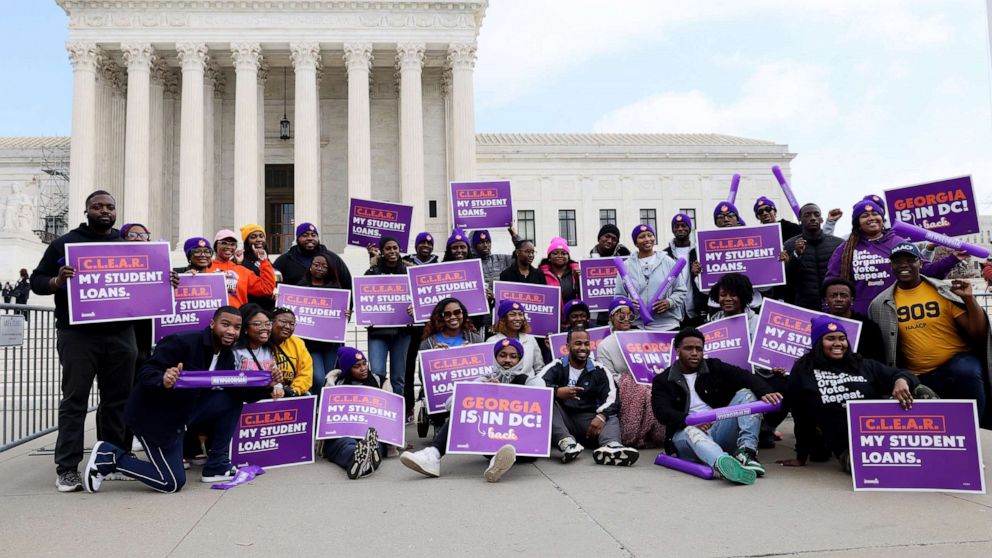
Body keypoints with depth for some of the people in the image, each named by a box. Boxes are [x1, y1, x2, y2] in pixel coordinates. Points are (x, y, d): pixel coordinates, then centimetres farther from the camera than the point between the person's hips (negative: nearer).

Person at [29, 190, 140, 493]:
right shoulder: (66, 243, 5)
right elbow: (37, 280, 5)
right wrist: (57, 281, -17)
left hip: (120, 333, 3)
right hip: (78, 334, -3)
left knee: (118, 399, 8)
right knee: (74, 400, -1)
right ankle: (67, 468, 4)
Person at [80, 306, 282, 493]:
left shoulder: (226, 356, 0)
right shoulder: (182, 342, -24)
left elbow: (237, 389, 0)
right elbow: (145, 373, -27)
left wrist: (267, 387, -17)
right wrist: (163, 380, -49)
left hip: (186, 410, 8)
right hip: (153, 416, -8)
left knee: (234, 400, -4)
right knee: (172, 483, -6)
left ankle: (217, 467, 5)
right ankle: (109, 457, 8)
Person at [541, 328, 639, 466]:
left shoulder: (598, 370, 9)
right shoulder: (556, 367, 4)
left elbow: (611, 396, -6)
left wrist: (601, 416, -27)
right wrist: (557, 392, -34)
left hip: (587, 420, 2)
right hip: (561, 419, -2)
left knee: (612, 418, -20)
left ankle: (610, 446, -54)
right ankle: (566, 442, -45)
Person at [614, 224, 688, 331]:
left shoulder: (668, 261, 7)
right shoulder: (627, 266, 7)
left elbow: (681, 290, 8)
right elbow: (619, 295, 9)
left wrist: (669, 302, -10)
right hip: (638, 326, 0)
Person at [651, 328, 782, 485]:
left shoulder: (714, 367, 13)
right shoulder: (662, 381, 8)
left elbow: (745, 376, -4)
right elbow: (662, 412, -9)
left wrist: (765, 392, -28)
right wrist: (689, 419, -30)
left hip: (719, 429, 3)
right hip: (685, 430, -3)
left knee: (746, 394, -12)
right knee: (692, 432, -39)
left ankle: (747, 451, -31)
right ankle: (724, 463, -71)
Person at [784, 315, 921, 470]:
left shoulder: (864, 366, 15)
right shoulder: (802, 371, 8)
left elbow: (902, 375, 7)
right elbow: (801, 417, 10)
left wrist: (901, 380, -19)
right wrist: (801, 457, 13)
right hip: (847, 444, -3)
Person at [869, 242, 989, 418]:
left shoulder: (944, 291, -4)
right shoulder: (881, 304, 0)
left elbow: (979, 334, -6)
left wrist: (969, 298, -17)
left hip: (958, 360, -2)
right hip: (919, 377, 3)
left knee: (966, 372, -33)